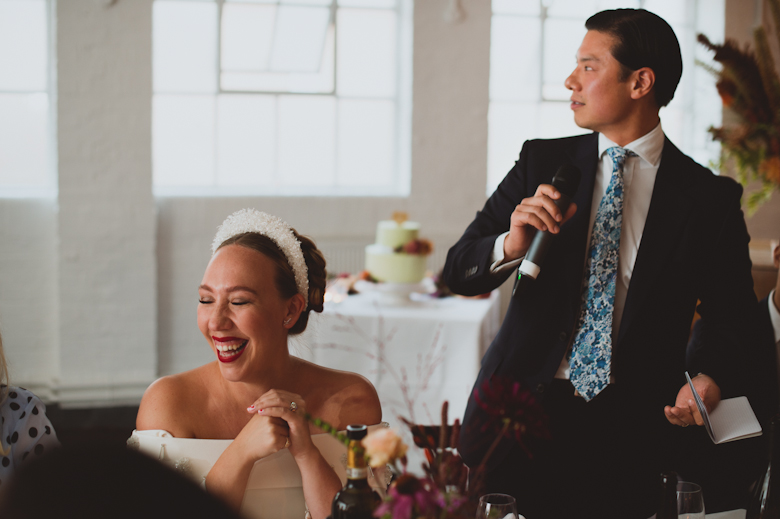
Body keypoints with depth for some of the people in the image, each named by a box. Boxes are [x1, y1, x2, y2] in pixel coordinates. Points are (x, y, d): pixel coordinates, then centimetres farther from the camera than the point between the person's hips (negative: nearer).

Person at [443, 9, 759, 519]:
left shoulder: (710, 198, 2)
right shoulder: (543, 162, 9)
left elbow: (734, 319, 8)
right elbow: (458, 271, 6)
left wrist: (708, 377, -13)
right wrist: (511, 244, -15)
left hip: (628, 428, -1)